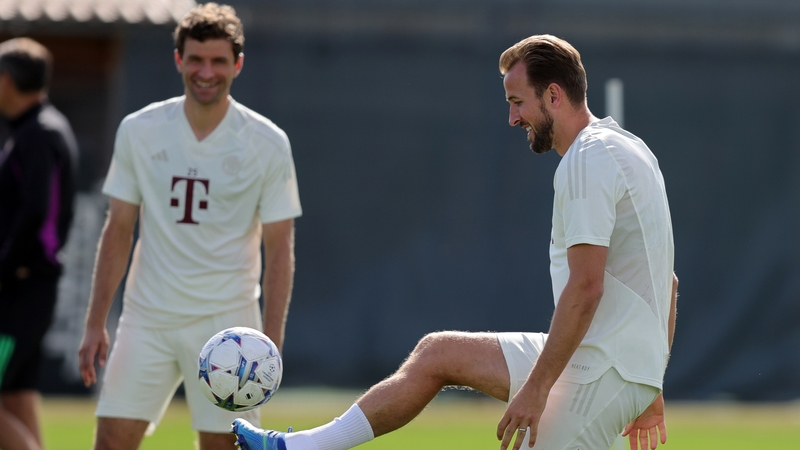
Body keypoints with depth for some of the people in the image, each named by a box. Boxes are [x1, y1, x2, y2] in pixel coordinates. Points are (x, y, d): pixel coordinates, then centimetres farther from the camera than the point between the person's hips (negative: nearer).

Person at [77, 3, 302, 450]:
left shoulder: (267, 143, -2)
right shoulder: (139, 132, 3)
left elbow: (279, 248, -1)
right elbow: (119, 232, 9)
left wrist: (271, 340, -9)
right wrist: (95, 324, 4)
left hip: (226, 321, -2)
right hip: (147, 318, 2)